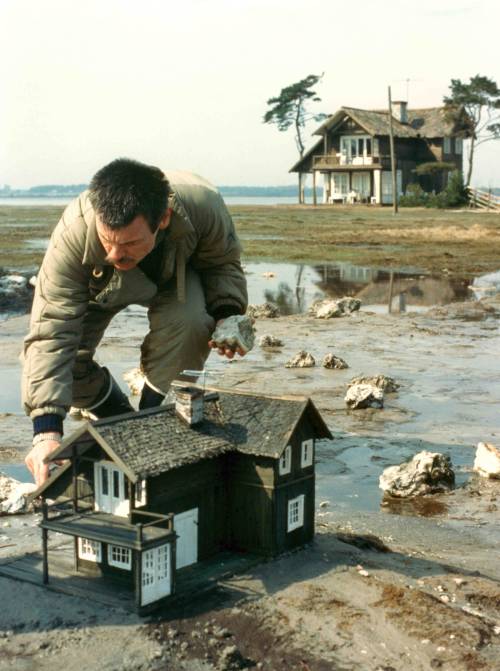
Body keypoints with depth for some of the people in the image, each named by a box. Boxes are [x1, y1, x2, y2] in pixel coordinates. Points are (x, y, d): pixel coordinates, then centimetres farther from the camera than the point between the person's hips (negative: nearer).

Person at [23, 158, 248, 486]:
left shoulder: (203, 206, -39)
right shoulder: (74, 230, -43)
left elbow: (223, 265, -14)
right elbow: (52, 332, -42)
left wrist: (226, 315, -34)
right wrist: (47, 431, -50)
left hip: (175, 277, 0)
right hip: (101, 285, 0)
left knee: (190, 323, -33)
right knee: (67, 358, -22)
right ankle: (120, 419, 9)